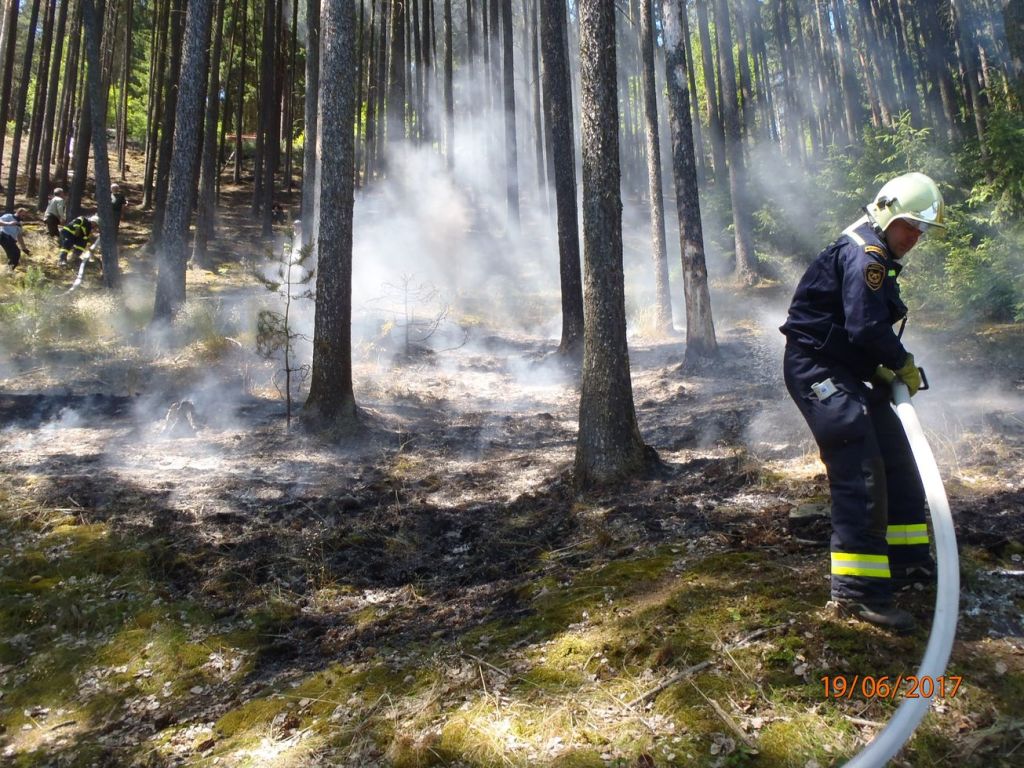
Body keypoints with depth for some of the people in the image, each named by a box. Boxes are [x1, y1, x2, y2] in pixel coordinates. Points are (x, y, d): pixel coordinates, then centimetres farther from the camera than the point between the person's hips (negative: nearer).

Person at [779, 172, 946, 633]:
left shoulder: (876, 257, 19)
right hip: (818, 371, -11)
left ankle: (909, 562, 29)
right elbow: (866, 329, -24)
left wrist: (884, 370, 5)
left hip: (845, 372, 11)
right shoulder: (864, 253, -15)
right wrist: (903, 365, -8)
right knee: (859, 474, -14)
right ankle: (857, 592, -8)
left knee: (896, 462, 16)